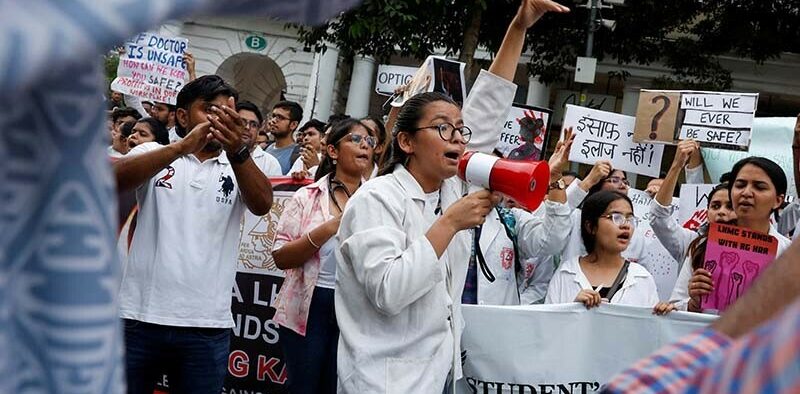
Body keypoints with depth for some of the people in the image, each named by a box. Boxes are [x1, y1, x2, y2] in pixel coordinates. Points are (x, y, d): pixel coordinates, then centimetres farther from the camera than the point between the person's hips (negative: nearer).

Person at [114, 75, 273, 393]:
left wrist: (237, 150, -30)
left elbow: (262, 203, -11)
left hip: (207, 325, 1)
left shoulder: (238, 167, 9)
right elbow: (115, 179, -15)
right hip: (141, 316, -1)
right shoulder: (154, 154, 5)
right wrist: (182, 147, -30)